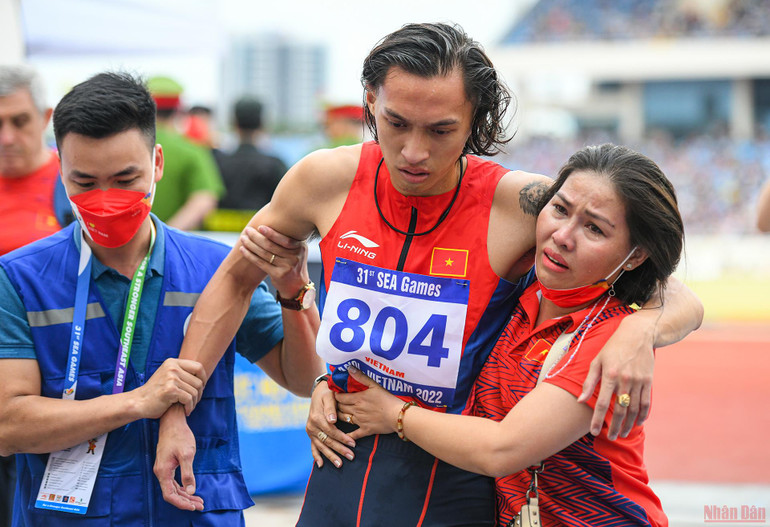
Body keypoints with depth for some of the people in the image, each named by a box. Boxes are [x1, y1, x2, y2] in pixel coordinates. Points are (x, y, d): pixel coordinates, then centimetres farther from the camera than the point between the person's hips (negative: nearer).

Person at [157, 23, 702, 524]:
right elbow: (234, 280, 10)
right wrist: (175, 410, 5)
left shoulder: (521, 205, -17)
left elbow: (682, 302, -13)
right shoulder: (328, 180, -7)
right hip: (343, 461, 3)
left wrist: (640, 330, -37)